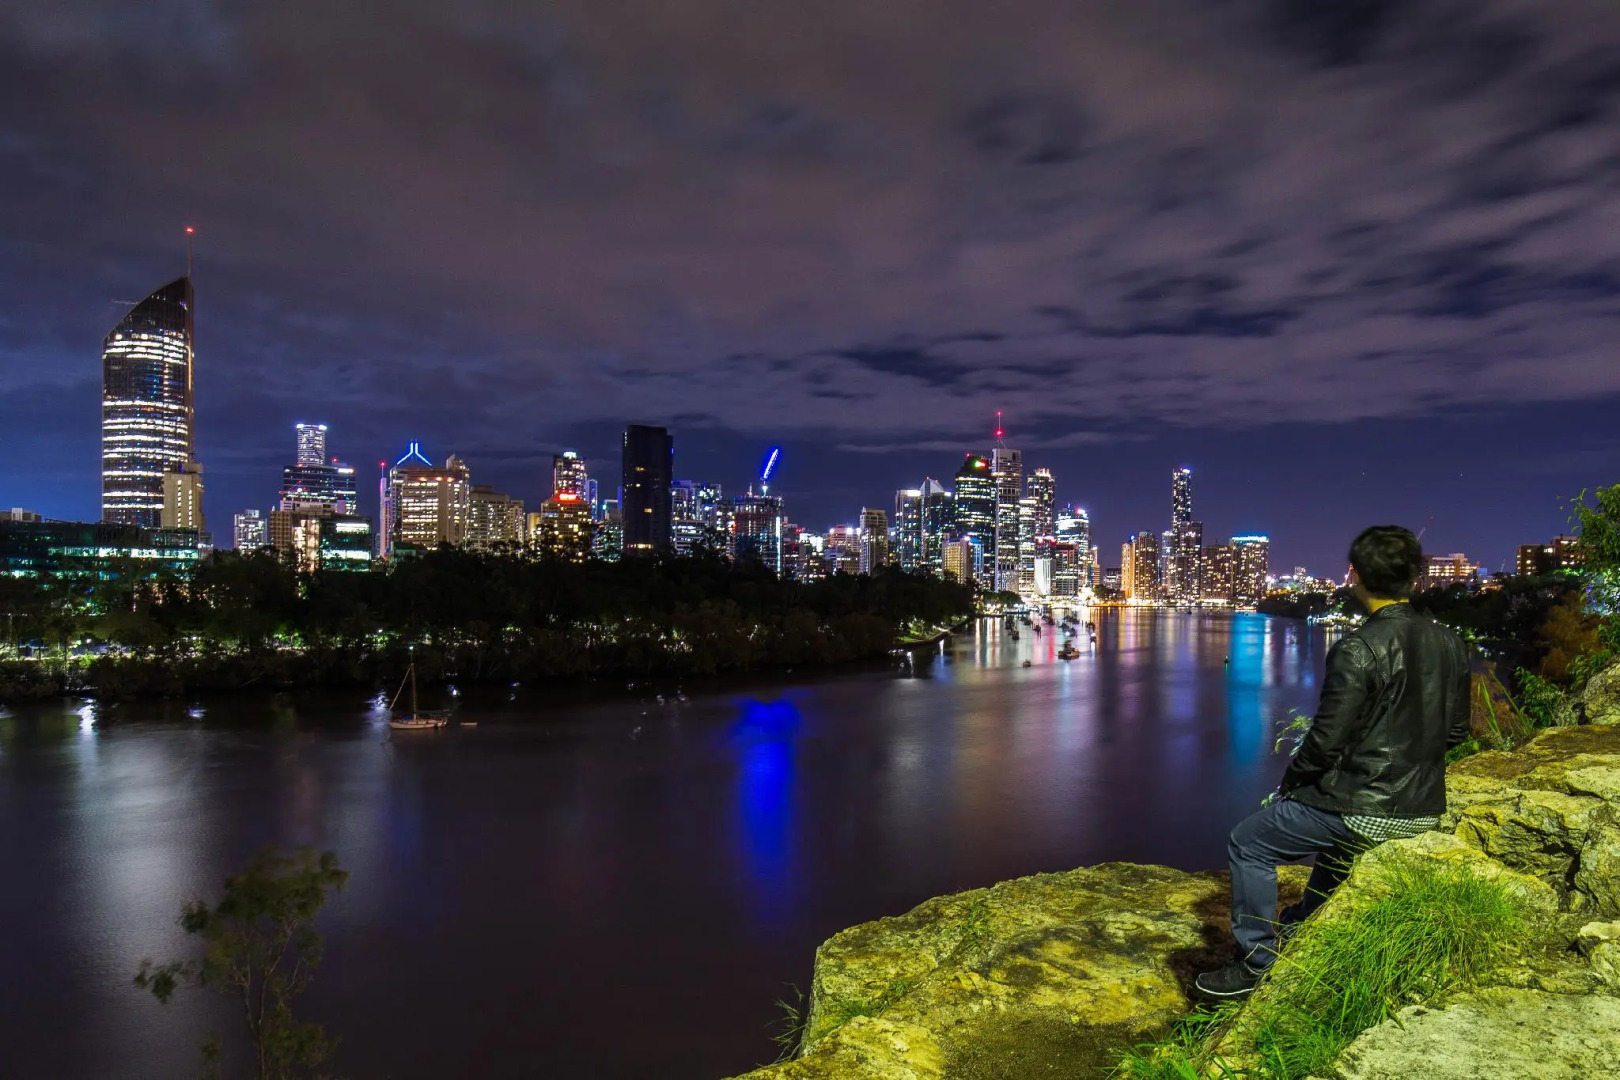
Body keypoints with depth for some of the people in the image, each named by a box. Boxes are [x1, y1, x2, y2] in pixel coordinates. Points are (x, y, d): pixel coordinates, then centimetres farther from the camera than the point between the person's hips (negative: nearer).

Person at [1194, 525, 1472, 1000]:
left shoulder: (1357, 650, -22)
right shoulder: (1450, 645, 1)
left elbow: (1326, 741, -20)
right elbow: (1456, 731, 11)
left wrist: (1289, 782, -2)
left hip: (1366, 809, -8)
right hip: (1425, 809, 8)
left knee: (1249, 844, 7)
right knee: (1334, 832, 37)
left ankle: (1256, 965, 14)